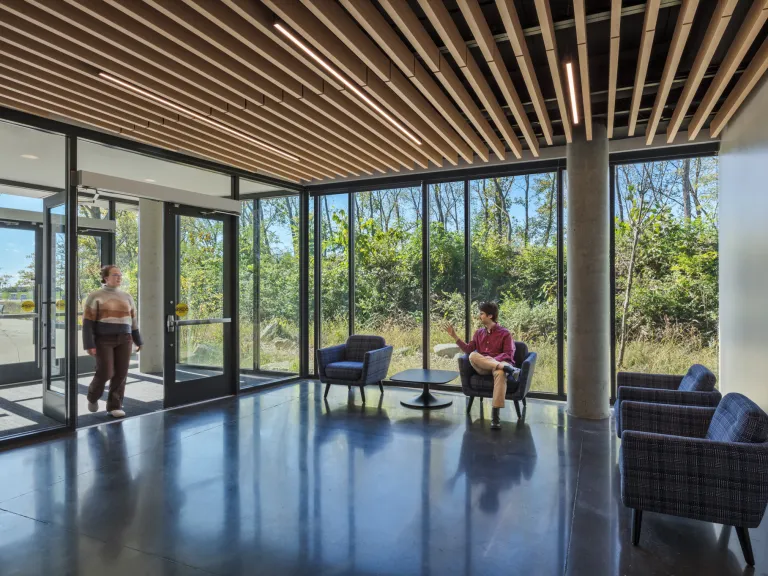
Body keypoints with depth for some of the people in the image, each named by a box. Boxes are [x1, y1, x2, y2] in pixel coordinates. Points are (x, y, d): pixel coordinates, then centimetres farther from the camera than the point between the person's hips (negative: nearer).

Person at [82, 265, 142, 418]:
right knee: (105, 373, -8)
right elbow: (87, 322, -8)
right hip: (103, 340, -4)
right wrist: (89, 345, -15)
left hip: (123, 340, 4)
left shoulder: (126, 297, 9)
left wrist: (138, 341, 13)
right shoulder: (95, 296, -5)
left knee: (120, 373, -2)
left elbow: (132, 321, 14)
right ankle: (93, 395, 23)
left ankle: (114, 406, 8)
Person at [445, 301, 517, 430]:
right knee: (472, 356, -31)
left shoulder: (504, 333, 4)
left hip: (499, 363, -3)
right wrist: (455, 336, 5)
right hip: (482, 368, 4)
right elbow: (469, 349, 12)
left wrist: (494, 361, -20)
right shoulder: (479, 332, 18)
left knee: (500, 373, -42)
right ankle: (507, 368, -42)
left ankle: (495, 415, -48)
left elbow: (509, 354, -4)